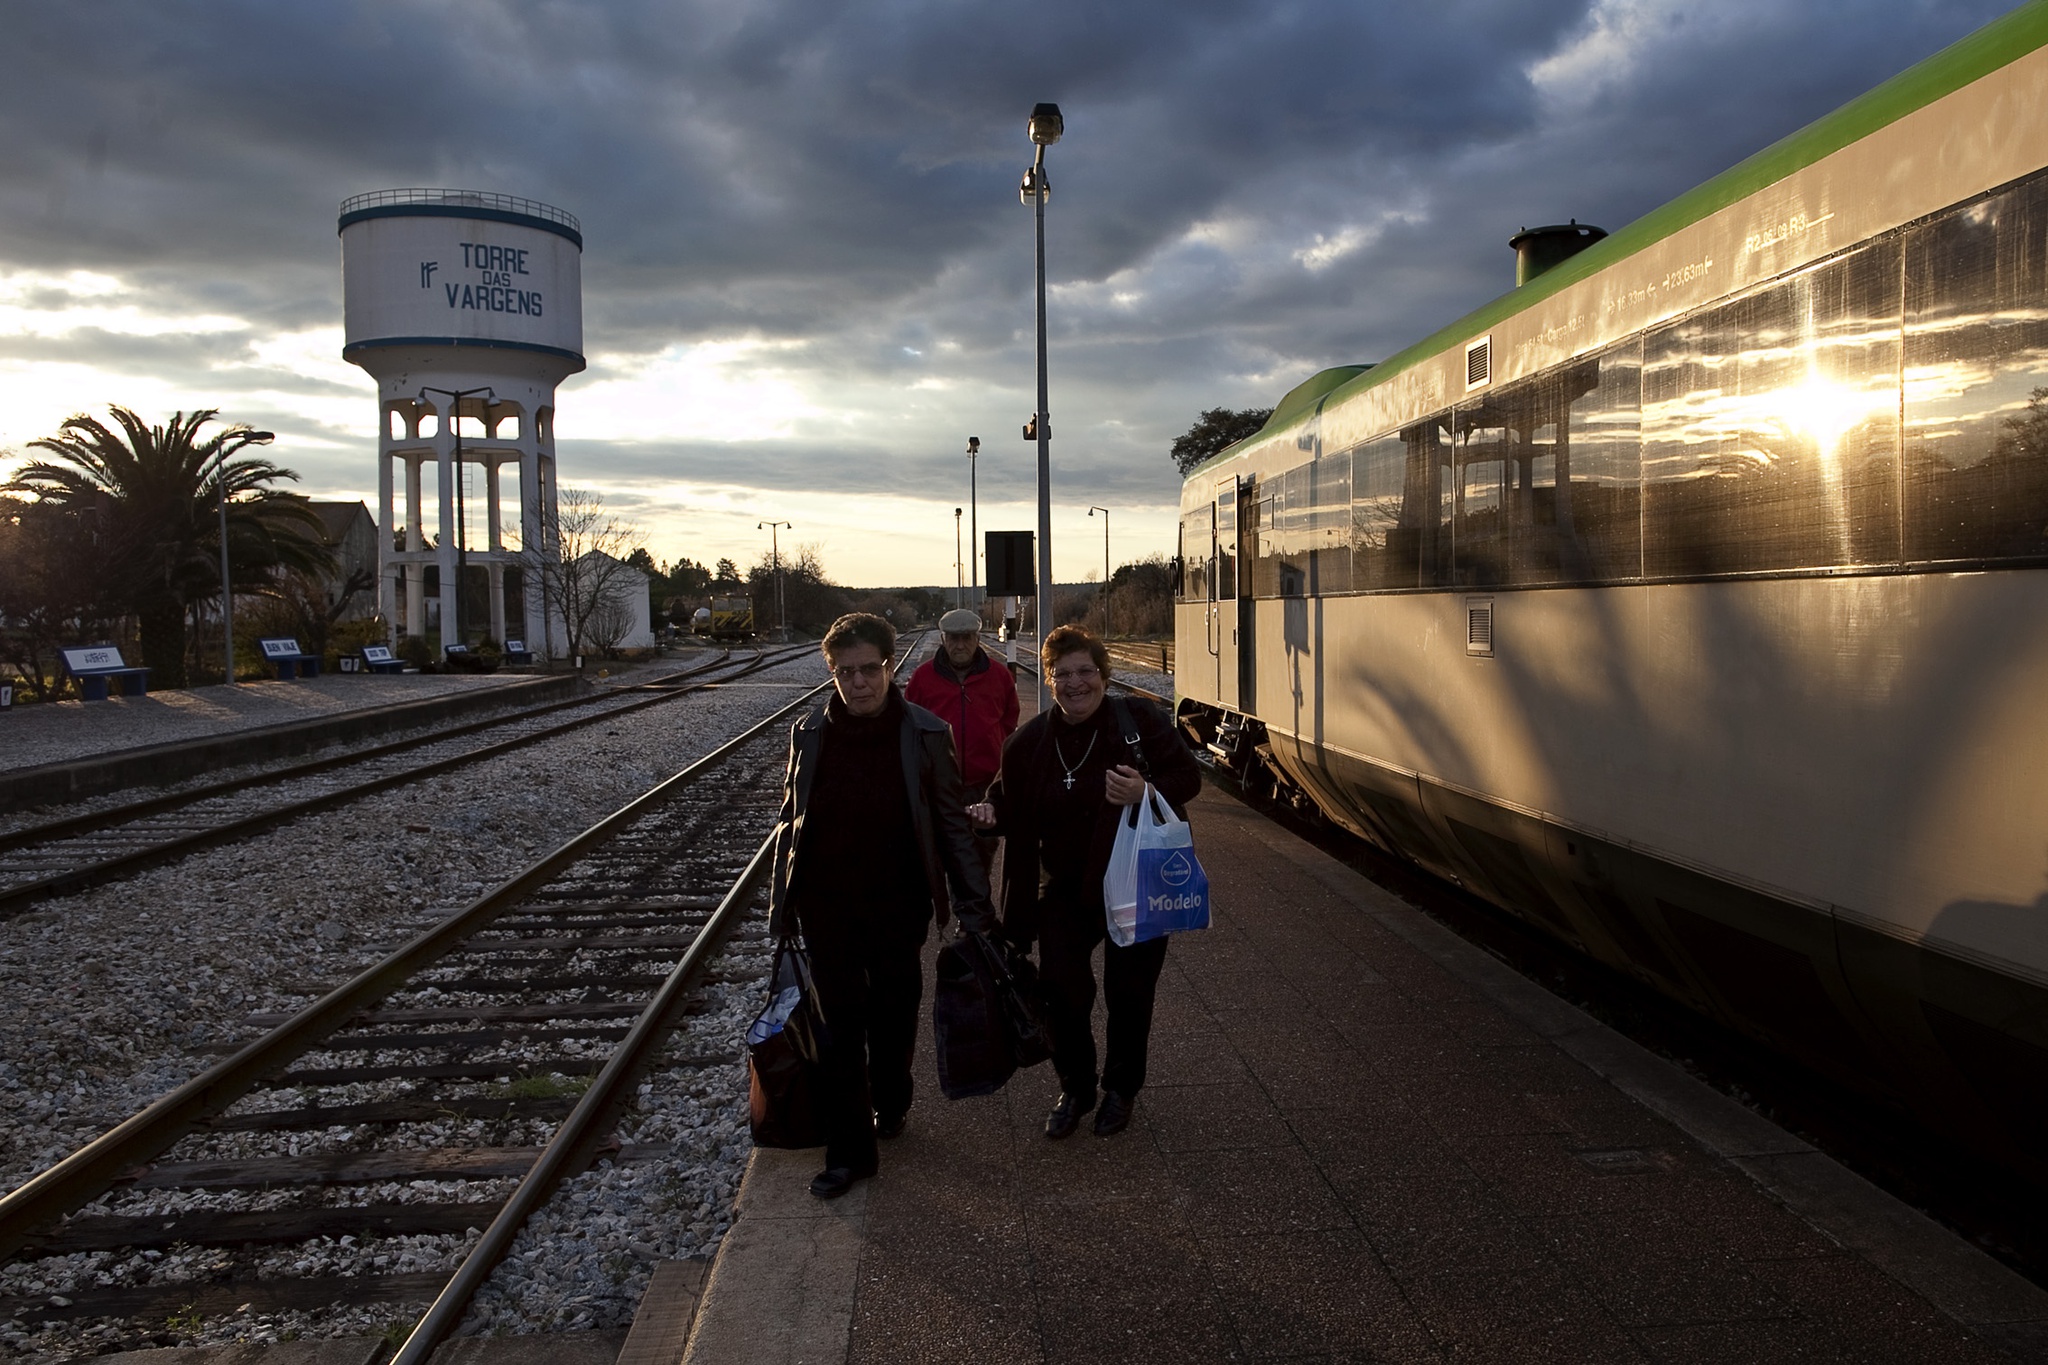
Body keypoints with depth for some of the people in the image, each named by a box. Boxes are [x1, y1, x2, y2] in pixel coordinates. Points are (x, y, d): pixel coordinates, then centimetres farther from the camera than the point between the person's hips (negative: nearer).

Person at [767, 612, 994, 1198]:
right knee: (841, 1028, 4)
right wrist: (781, 909, 6)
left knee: (894, 1017, 15)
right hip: (827, 908, 1)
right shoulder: (809, 733, -2)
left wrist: (973, 907, -4)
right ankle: (849, 1150, 14)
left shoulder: (926, 734, -8)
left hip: (898, 908, -1)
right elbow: (790, 824, 6)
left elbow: (952, 824, -2)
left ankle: (890, 1105, 41)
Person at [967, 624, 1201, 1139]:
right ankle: (1075, 1090, 22)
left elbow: (1188, 777, -10)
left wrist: (1147, 792, -30)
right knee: (1061, 990, -3)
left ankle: (1121, 1090, 33)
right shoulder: (1032, 740, 0)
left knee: (1128, 994, 10)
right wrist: (991, 813, -12)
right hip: (1066, 889, 3)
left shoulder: (1139, 720, -11)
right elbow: (1012, 801, 11)